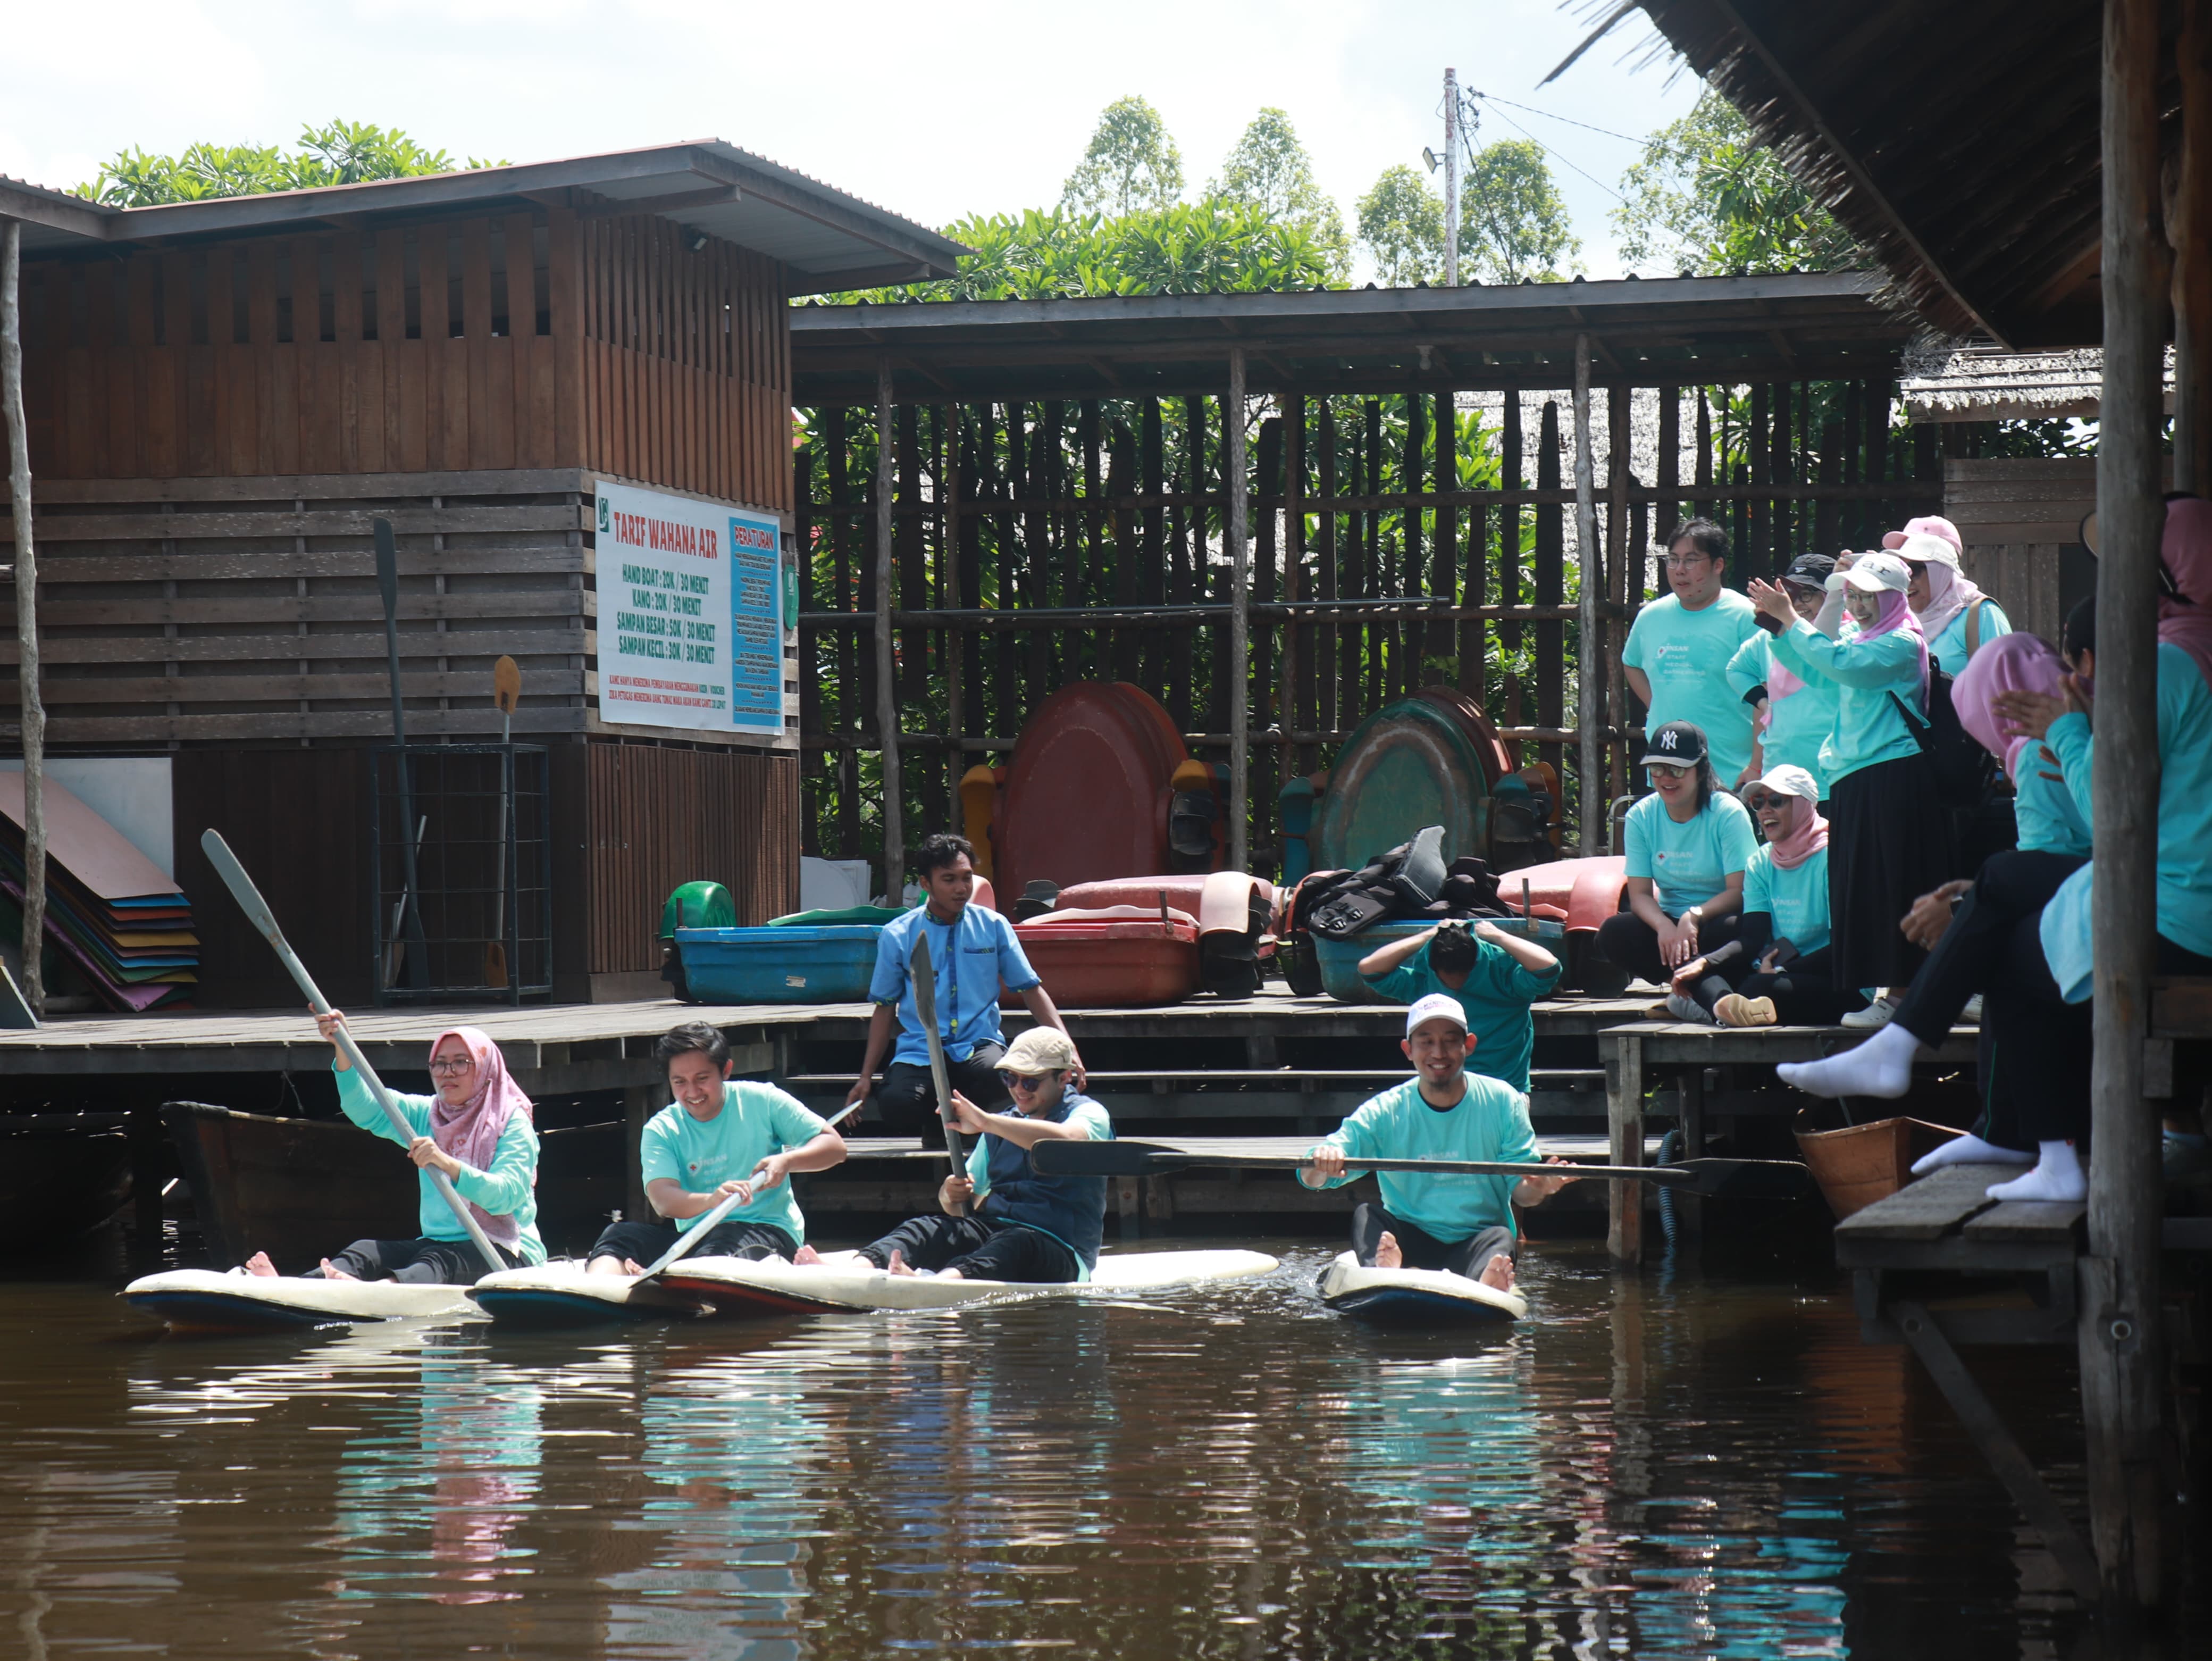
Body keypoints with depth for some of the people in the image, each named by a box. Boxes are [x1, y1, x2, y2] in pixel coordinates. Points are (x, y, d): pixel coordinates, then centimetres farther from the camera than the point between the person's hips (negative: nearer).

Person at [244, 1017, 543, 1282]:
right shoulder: (425, 1115, 16)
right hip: (438, 1243, 6)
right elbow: (365, 1108, 1)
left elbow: (506, 1196, -18)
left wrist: (446, 1164, -33)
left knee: (439, 1261, -36)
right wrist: (342, 1049, -15)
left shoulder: (513, 1123, -3)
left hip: (507, 1251, -6)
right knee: (365, 1253, -20)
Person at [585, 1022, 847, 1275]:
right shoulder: (660, 1130, 4)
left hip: (768, 1231, -2)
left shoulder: (761, 1101, 1)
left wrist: (787, 1161, -18)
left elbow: (835, 1147, 2)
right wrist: (709, 1201, -36)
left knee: (725, 1239, -38)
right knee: (620, 1233, -24)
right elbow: (662, 1200, -14)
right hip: (694, 1237, 2)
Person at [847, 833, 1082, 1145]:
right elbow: (884, 1008, 10)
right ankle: (939, 1131, 3)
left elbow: (1031, 990, 8)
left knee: (997, 1072, -38)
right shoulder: (897, 936, 4)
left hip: (979, 1045, 0)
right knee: (896, 1102, -34)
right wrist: (866, 1078, 5)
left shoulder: (993, 927, 6)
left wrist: (1065, 1045, -6)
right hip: (919, 1052, 0)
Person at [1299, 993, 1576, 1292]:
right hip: (1410, 1240, 1)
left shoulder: (1502, 1102, 1)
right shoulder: (1385, 1113, -1)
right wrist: (1322, 1163, -34)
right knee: (1366, 1214, -25)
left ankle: (1483, 1287, -67)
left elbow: (1520, 1190, 0)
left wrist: (1537, 1188, -25)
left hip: (1478, 1241, -1)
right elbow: (1311, 1178, -8)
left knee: (1500, 1237, -32)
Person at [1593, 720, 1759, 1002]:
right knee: (1613, 932, -25)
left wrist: (1695, 916, -34)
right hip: (1669, 922, 4)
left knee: (1728, 931, -39)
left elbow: (1740, 891, -17)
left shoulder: (1728, 813, -11)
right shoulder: (1641, 817, 0)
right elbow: (1640, 894, -5)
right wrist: (1664, 926, -28)